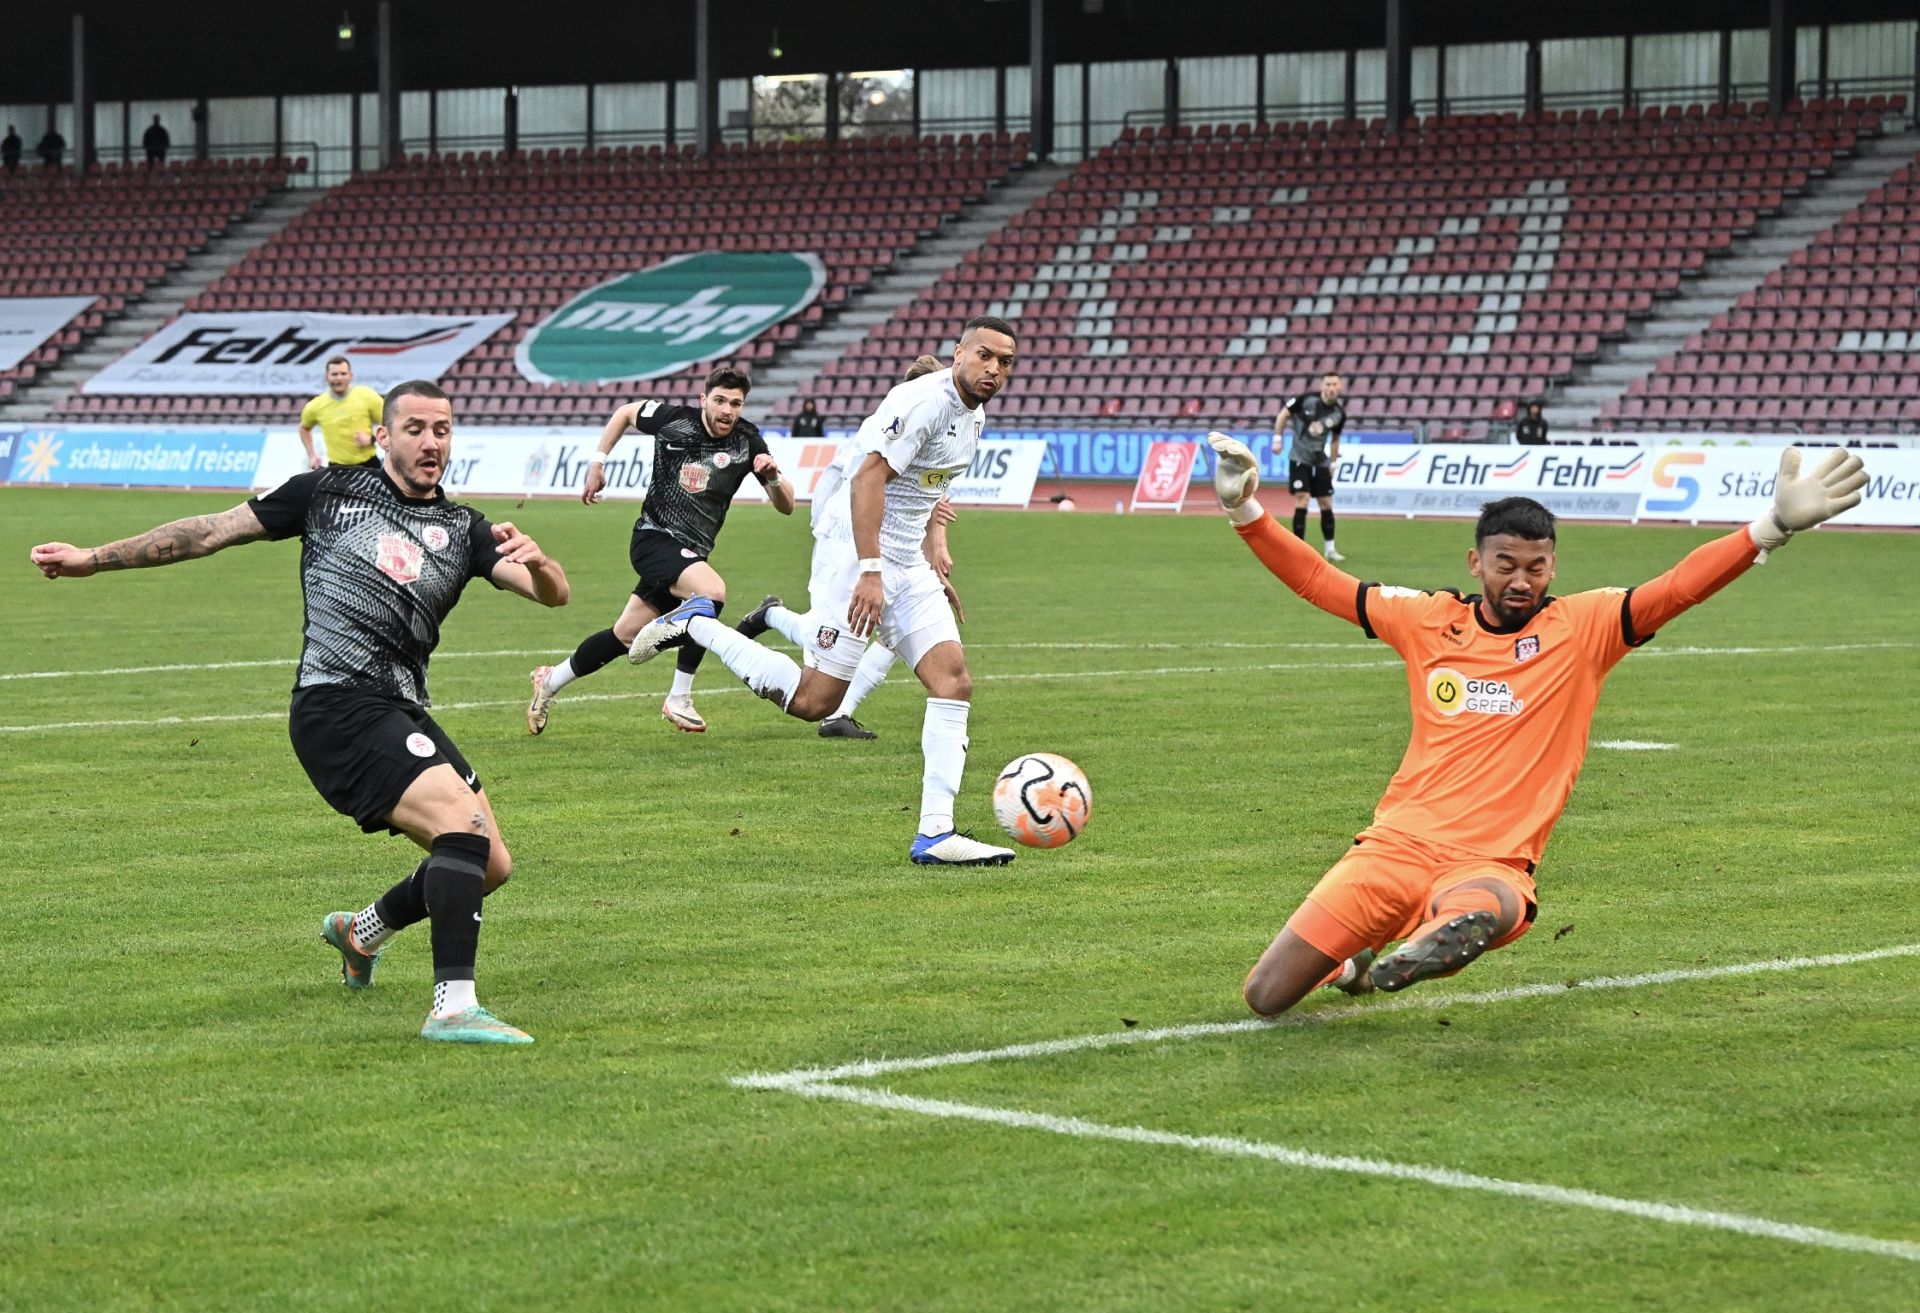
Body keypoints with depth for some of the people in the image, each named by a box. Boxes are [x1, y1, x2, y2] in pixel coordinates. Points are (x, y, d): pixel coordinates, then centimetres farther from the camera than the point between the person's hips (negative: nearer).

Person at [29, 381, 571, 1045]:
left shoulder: (464, 530, 14)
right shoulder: (330, 491, 6)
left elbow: (554, 593, 3)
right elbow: (214, 531, 12)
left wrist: (536, 563, -22)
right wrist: (95, 558, 11)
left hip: (403, 714, 6)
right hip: (337, 707, -6)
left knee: (490, 866, 7)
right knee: (465, 825, -24)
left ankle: (360, 932, 34)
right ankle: (453, 1007, -27)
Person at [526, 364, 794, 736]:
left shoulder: (747, 443, -4)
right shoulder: (674, 419, -9)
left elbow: (786, 506, -5)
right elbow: (625, 412, 12)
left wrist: (773, 477, -25)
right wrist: (597, 462, 10)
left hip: (690, 553, 4)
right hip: (654, 537, -4)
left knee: (626, 636, 12)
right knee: (712, 591, -30)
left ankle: (550, 681, 34)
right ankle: (679, 701, -21)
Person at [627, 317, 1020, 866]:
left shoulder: (973, 415, 13)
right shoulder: (926, 400, -18)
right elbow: (868, 477, -24)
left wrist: (932, 558, 24)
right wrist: (871, 572, -29)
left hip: (906, 563, 9)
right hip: (853, 553, -9)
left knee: (954, 681, -5)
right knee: (814, 700, -8)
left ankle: (935, 834, -6)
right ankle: (696, 624, 9)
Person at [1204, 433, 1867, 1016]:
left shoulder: (1582, 627, 2)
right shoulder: (1431, 620, 9)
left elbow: (1678, 587, -11)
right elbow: (1318, 581, 15)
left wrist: (1774, 526, -24)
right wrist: (1245, 512, 5)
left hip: (1489, 865, -4)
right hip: (1395, 845, 4)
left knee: (1482, 911, -45)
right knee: (1265, 996, 2)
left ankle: (1401, 964, -18)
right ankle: (1353, 960, 33)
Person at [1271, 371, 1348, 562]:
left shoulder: (1339, 413, -1)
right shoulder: (1306, 399, -14)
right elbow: (1283, 415, -4)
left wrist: (1333, 462, 13)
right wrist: (1278, 439, -9)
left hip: (1321, 461, 4)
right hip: (1300, 458, -4)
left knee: (1327, 504, 6)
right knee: (1301, 501, -13)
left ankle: (1330, 549, 17)